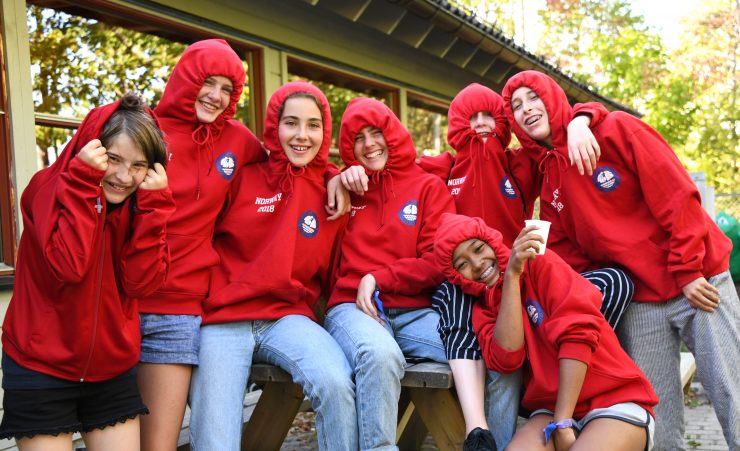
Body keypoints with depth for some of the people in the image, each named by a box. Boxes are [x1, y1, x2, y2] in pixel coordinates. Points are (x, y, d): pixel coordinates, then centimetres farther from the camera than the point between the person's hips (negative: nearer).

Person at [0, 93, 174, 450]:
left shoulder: (139, 200, 0)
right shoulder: (50, 187, -11)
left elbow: (141, 281, -13)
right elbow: (68, 266, -27)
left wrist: (153, 203, -19)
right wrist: (84, 182, -26)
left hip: (112, 371, 4)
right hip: (40, 371, -4)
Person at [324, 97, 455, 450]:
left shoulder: (428, 186, 13)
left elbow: (441, 260, 3)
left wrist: (379, 279, -6)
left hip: (416, 311, 1)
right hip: (353, 307, 0)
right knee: (380, 354, -39)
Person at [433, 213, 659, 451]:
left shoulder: (539, 262, -2)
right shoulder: (483, 309, 8)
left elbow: (577, 331, -14)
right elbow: (506, 358, -12)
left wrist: (563, 422, -16)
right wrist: (511, 275, -14)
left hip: (617, 401, -3)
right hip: (551, 409, 3)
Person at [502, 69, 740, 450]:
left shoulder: (616, 129, -8)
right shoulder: (548, 182, 7)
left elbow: (677, 194, -12)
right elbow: (566, 254, 10)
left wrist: (687, 270, -15)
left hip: (697, 283, -4)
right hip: (636, 301, 4)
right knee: (655, 420, 6)